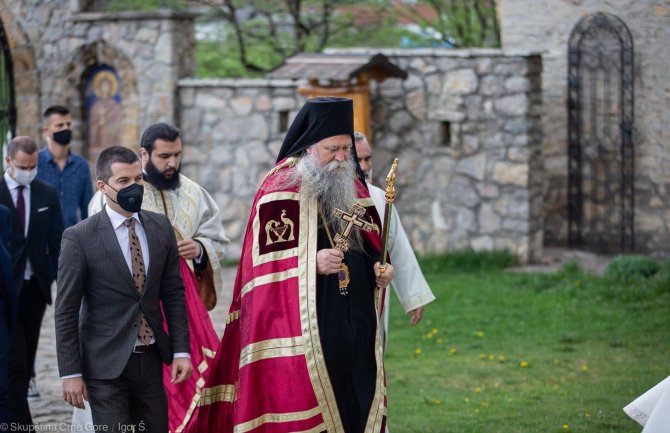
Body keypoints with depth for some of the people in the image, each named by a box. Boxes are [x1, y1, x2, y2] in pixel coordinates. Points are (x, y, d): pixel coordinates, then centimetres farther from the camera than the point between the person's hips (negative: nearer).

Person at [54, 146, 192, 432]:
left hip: (151, 361, 5)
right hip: (106, 365, -4)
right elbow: (65, 312, -7)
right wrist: (71, 373, -10)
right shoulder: (79, 238, -9)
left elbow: (173, 293, 10)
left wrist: (180, 351, 3)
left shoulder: (160, 228, 5)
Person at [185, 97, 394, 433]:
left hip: (355, 325, 7)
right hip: (300, 325, -6)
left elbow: (372, 246, 23)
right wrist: (313, 262, -23)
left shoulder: (353, 187, 15)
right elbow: (267, 262, -10)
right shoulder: (281, 189, -6)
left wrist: (378, 268, 2)